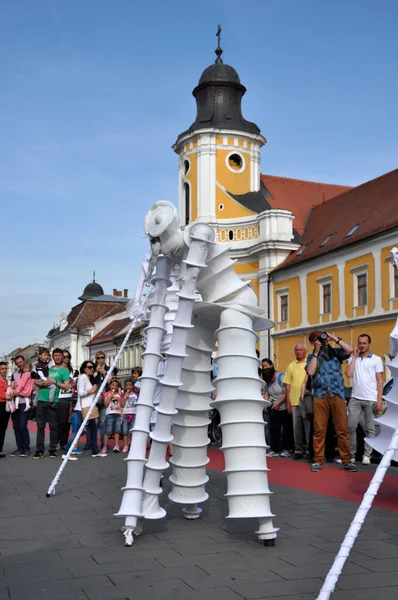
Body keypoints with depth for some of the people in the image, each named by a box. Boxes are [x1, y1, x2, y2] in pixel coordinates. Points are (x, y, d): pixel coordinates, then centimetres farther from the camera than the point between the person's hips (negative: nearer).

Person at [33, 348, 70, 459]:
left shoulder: (64, 370, 3)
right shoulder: (48, 368, 17)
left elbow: (66, 386, -6)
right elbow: (36, 381, 17)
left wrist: (54, 381, -13)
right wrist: (42, 383, -4)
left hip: (53, 401, -4)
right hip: (42, 399, 4)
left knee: (53, 426, 0)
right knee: (40, 425, 4)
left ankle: (52, 449, 8)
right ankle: (39, 449, 8)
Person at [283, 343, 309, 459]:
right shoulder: (291, 366, 12)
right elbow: (288, 385, 12)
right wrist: (288, 402, 7)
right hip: (294, 401, 3)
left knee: (308, 426, -1)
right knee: (296, 427, 6)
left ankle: (309, 449, 7)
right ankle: (298, 450, 13)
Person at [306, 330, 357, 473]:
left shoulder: (335, 352, 13)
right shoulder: (312, 357, 14)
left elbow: (350, 350, -5)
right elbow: (310, 372, -4)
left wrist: (334, 338, -1)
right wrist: (317, 353, 1)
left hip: (337, 394, 0)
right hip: (320, 395, 0)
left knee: (342, 429, -2)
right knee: (319, 429, -1)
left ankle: (346, 461, 2)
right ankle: (318, 460, 5)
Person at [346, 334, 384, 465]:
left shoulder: (376, 359, 4)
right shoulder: (352, 358, 11)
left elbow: (379, 381, 1)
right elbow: (348, 374, -4)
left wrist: (379, 400, -6)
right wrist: (355, 356, -2)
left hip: (371, 399, -2)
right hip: (355, 399, 2)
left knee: (370, 428, 2)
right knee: (351, 427, 0)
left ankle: (367, 455, 7)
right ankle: (351, 454, 7)